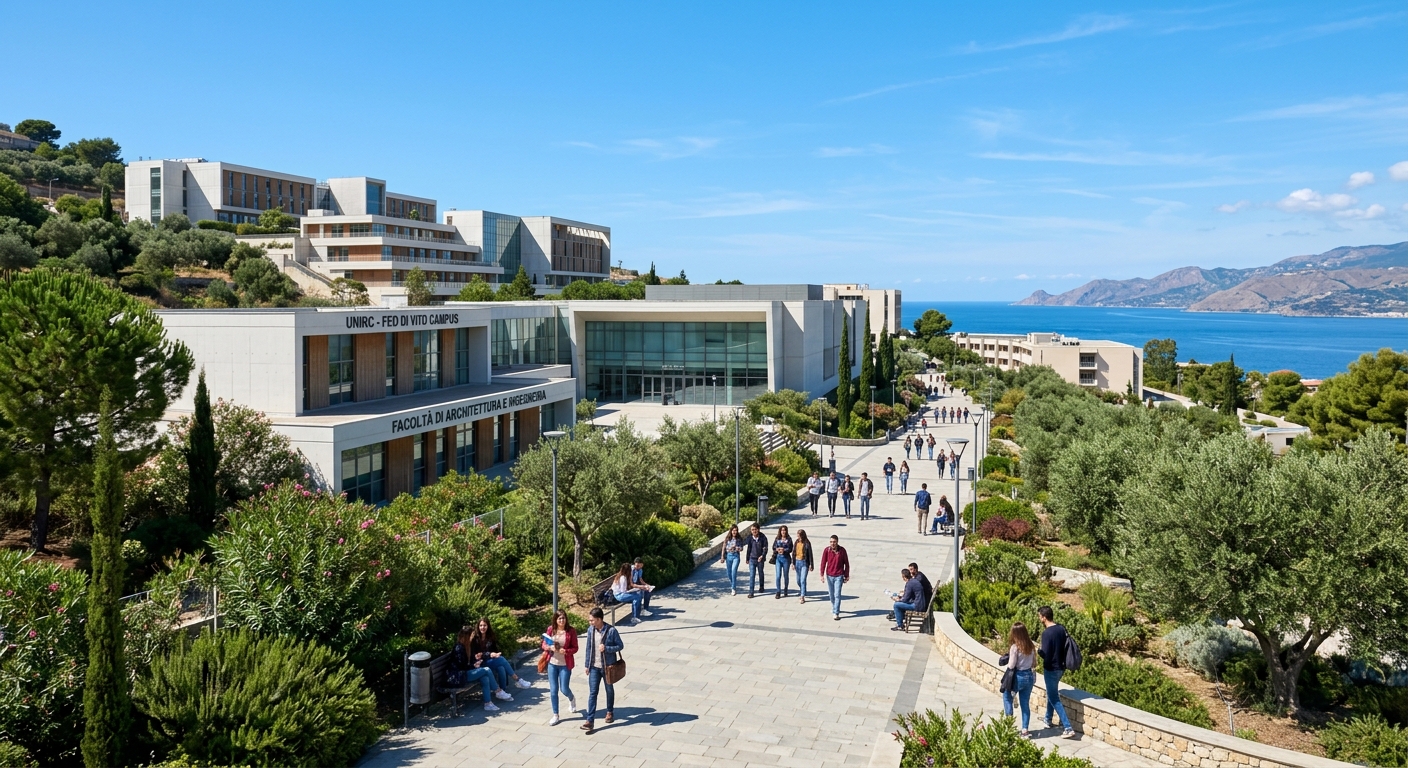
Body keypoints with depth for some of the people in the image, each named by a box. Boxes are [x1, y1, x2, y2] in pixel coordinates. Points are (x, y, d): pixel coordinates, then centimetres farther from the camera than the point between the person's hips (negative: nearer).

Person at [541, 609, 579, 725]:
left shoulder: (571, 631, -10)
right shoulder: (550, 629, -3)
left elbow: (575, 648, -5)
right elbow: (544, 644, 4)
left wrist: (566, 651, -24)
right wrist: (550, 647, -17)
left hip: (565, 664, -2)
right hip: (552, 664, 2)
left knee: (564, 689, 3)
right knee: (553, 690, 4)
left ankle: (572, 699, 40)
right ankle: (555, 716, 17)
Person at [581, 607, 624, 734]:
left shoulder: (611, 631, -17)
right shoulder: (590, 630, -4)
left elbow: (620, 646, -10)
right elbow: (589, 648, 6)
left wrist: (606, 648, -25)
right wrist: (587, 665, 9)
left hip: (608, 666, -3)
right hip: (594, 667, 3)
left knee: (609, 690, 17)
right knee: (592, 693, -3)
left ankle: (609, 712, 39)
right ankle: (590, 721, -4)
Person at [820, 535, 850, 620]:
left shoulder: (842, 550, -8)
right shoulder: (827, 550, -6)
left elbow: (846, 563, 0)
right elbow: (823, 562, -2)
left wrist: (847, 575, 2)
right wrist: (822, 574, -8)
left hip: (839, 576, -2)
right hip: (829, 576, 2)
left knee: (837, 595, -9)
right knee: (831, 595, 14)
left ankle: (836, 613, -7)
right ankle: (834, 608, 36)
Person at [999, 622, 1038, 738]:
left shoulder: (1015, 647, -18)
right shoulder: (1031, 646, 0)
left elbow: (1012, 665, -17)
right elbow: (1034, 663, 7)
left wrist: (1007, 658, 1)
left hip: (1018, 677, -5)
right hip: (1029, 676, 5)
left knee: (1007, 697, 20)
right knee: (1025, 704, 12)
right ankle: (1025, 730, 12)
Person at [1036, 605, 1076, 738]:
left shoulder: (1046, 633, -24)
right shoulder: (1061, 628, 1)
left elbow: (1045, 655, -24)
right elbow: (1066, 646, 11)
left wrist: (1038, 650, -5)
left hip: (1051, 669, -9)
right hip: (1061, 666, 9)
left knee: (1054, 699, 0)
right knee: (1051, 693, 26)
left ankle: (1068, 728, -4)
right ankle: (1048, 719, 41)